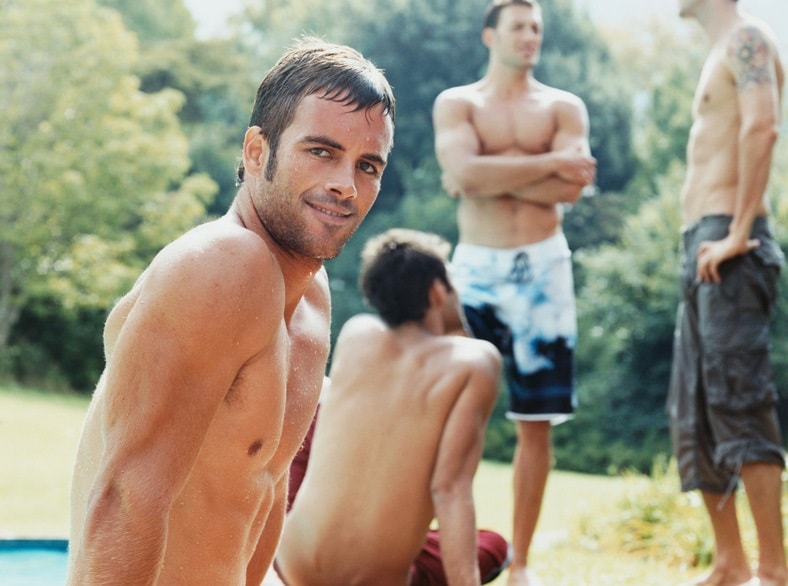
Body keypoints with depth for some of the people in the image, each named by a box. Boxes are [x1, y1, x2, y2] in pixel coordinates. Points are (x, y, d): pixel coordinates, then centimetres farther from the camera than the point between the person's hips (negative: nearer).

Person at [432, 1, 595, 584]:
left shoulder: (564, 107, 9)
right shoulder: (456, 103, 6)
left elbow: (570, 188, -8)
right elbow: (463, 173, -14)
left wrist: (492, 174, -10)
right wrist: (549, 163, -12)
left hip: (542, 267, 1)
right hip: (475, 266, -1)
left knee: (537, 419, 2)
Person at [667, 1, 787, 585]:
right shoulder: (721, 54, 24)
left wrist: (738, 231, -24)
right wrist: (701, 245, 16)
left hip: (728, 247, -10)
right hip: (700, 247, 10)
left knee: (740, 404, -13)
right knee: (693, 413, 10)